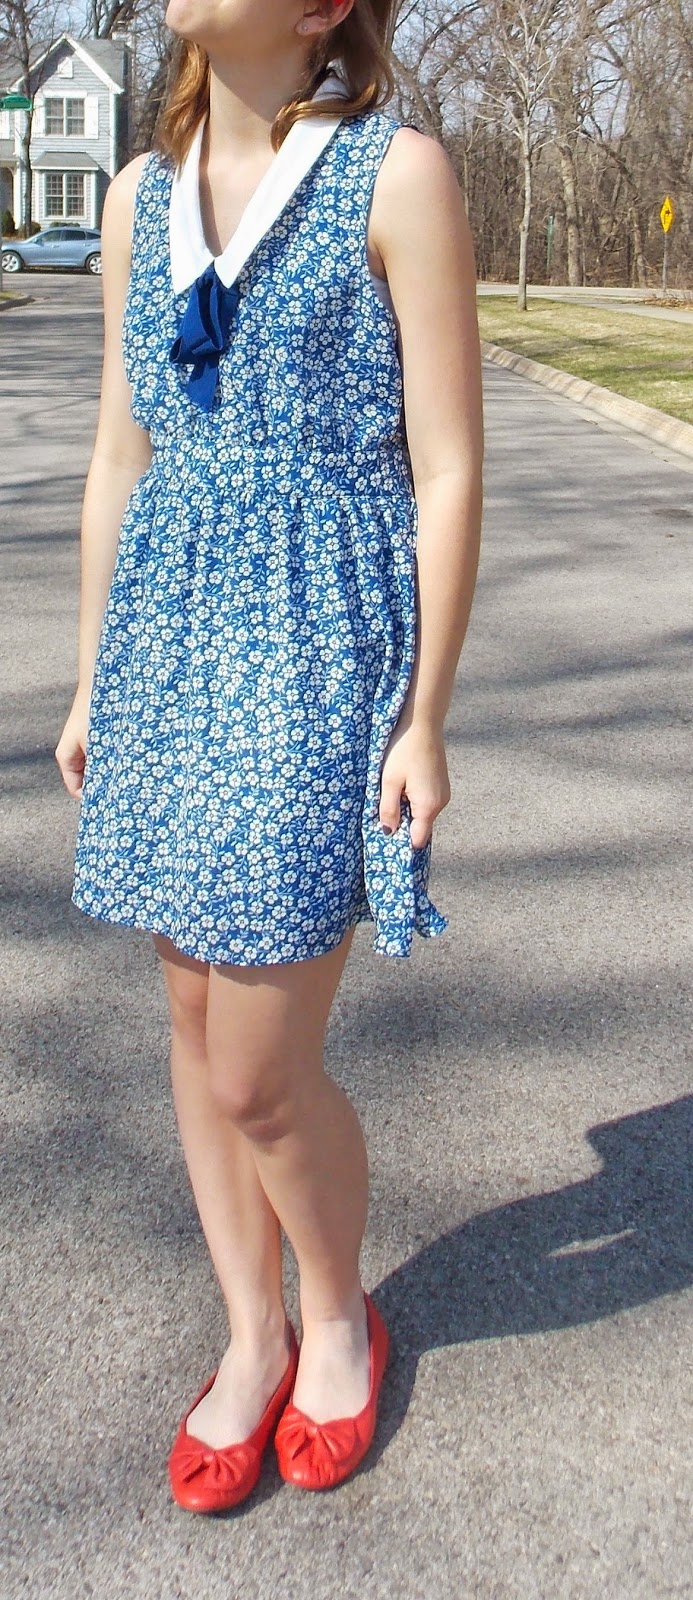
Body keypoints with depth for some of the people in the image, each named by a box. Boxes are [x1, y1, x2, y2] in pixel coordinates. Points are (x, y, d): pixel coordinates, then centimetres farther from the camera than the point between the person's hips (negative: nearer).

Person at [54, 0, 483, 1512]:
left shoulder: (398, 171, -6)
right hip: (169, 635, 6)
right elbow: (119, 457, 14)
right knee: (196, 1014, 12)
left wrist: (425, 719, -10)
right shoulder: (142, 195, 11)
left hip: (320, 646, -6)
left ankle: (339, 1311, 28)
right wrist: (92, 684, 13)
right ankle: (251, 1339, 32)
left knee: (261, 1073, -4)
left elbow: (450, 469, -8)